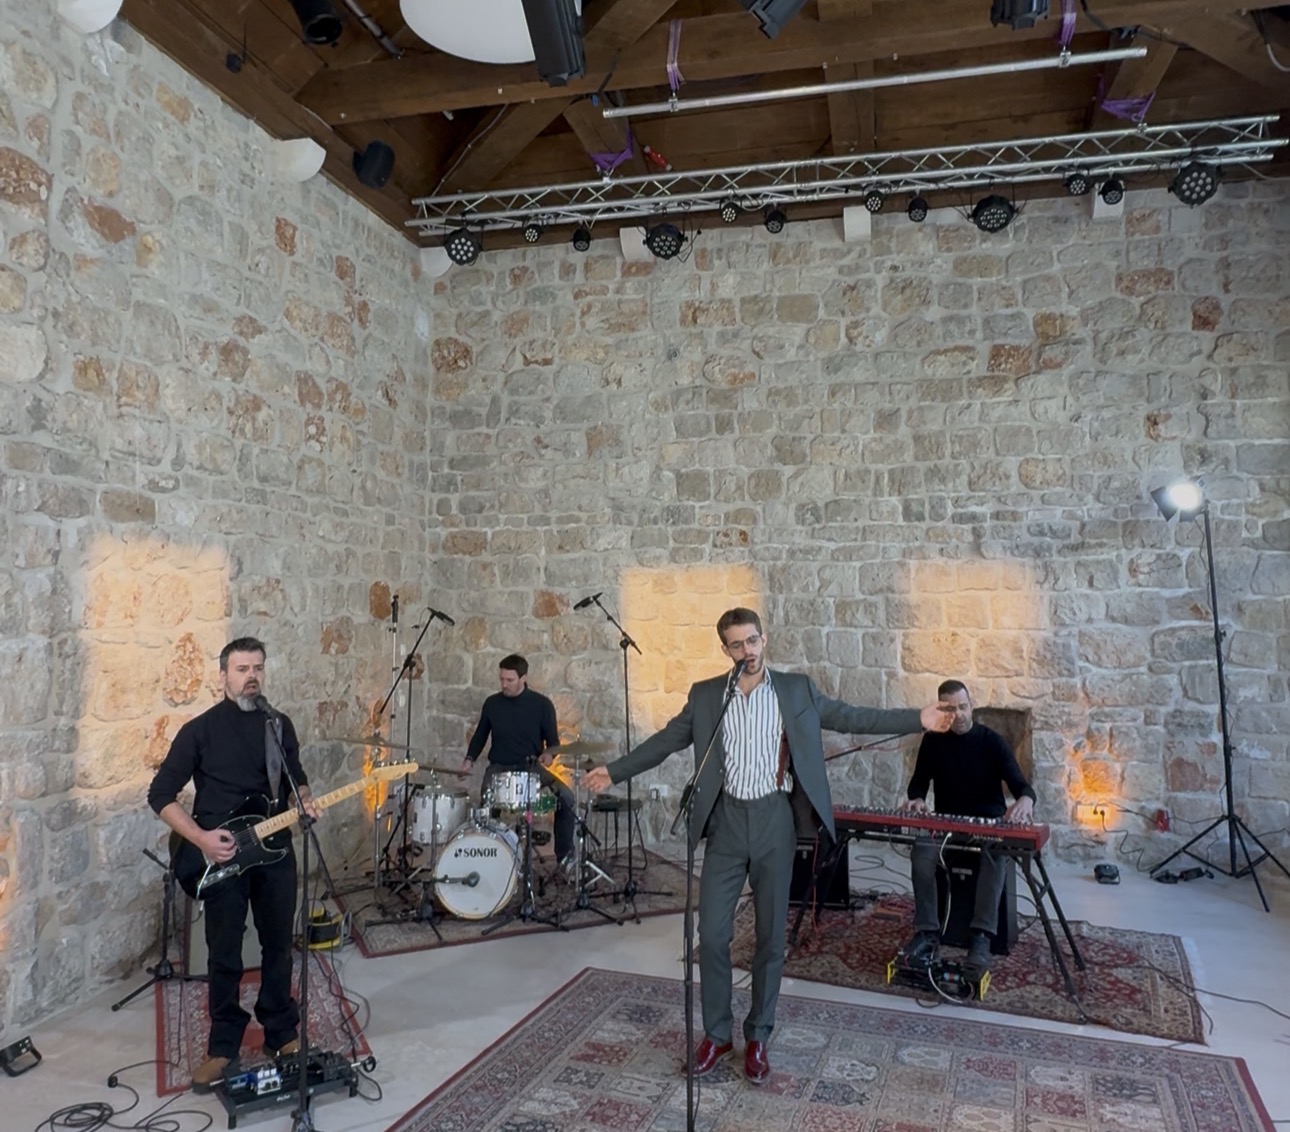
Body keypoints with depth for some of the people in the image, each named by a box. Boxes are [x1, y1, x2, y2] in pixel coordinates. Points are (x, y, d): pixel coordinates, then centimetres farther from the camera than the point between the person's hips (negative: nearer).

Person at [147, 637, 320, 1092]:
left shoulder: (279, 725, 5)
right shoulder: (200, 730, -7)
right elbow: (160, 795, -6)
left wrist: (304, 803, -7)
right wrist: (201, 838, -16)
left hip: (275, 852, 3)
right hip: (221, 857, -3)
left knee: (278, 947, 12)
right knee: (224, 957, 6)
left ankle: (282, 1031, 29)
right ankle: (224, 1046, 23)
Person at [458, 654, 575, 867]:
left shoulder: (541, 704, -4)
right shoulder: (492, 703, 3)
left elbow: (552, 739, 2)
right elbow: (480, 735, 16)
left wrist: (549, 753, -20)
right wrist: (470, 758, 0)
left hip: (532, 766, -1)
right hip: (499, 767, 1)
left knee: (566, 797, -22)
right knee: (486, 805, -27)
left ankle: (565, 855, -4)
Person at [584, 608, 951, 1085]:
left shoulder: (797, 689, 1)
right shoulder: (704, 695, 3)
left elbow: (851, 717, 2)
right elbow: (666, 740, 9)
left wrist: (918, 720, -5)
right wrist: (615, 771, 6)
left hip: (774, 820, 0)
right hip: (727, 821, 1)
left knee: (771, 935, 8)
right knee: (712, 933, 2)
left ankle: (757, 1037, 26)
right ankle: (716, 1033, 22)